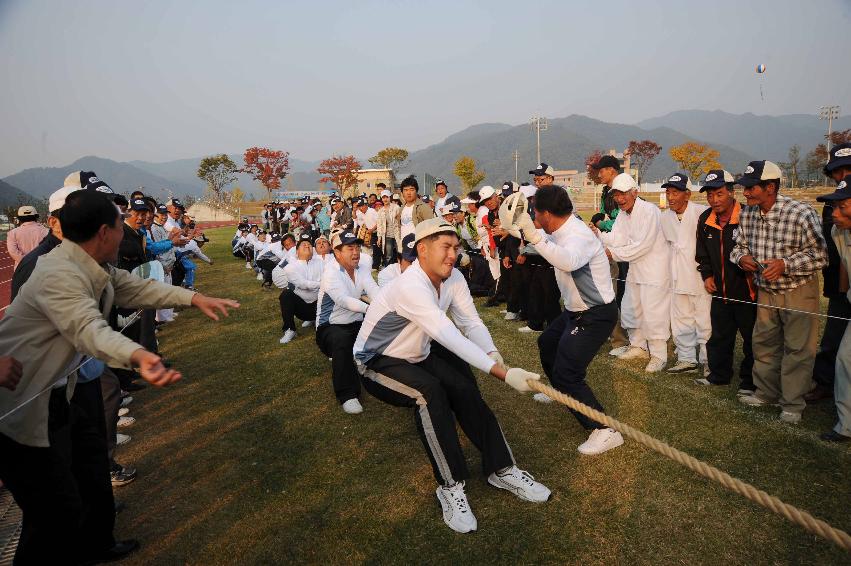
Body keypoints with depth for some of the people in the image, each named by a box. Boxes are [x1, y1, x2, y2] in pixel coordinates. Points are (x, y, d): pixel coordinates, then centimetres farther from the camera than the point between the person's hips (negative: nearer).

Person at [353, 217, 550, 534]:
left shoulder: (453, 278, -8)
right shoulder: (410, 286, -34)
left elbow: (471, 323, -11)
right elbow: (449, 337, -42)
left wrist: (492, 354, -32)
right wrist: (502, 373, -46)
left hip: (419, 355, 7)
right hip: (378, 363, -7)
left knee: (465, 390, -13)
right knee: (429, 392, -32)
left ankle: (501, 469, 1)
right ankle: (450, 485, -21)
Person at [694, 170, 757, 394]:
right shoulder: (705, 220, 3)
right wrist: (707, 275, 7)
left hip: (747, 290, -6)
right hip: (720, 291, 6)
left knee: (751, 339, 8)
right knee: (719, 336, 18)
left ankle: (749, 382, 22)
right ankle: (719, 375, 34)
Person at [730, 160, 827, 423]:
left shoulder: (802, 214, -21)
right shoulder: (747, 214, -4)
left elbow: (820, 255, -16)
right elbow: (739, 245, 10)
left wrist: (785, 264, -28)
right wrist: (741, 257, -13)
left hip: (799, 291, -5)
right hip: (766, 290, 6)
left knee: (797, 348, 3)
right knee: (764, 343, 16)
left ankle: (792, 404, 17)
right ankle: (766, 392, 33)